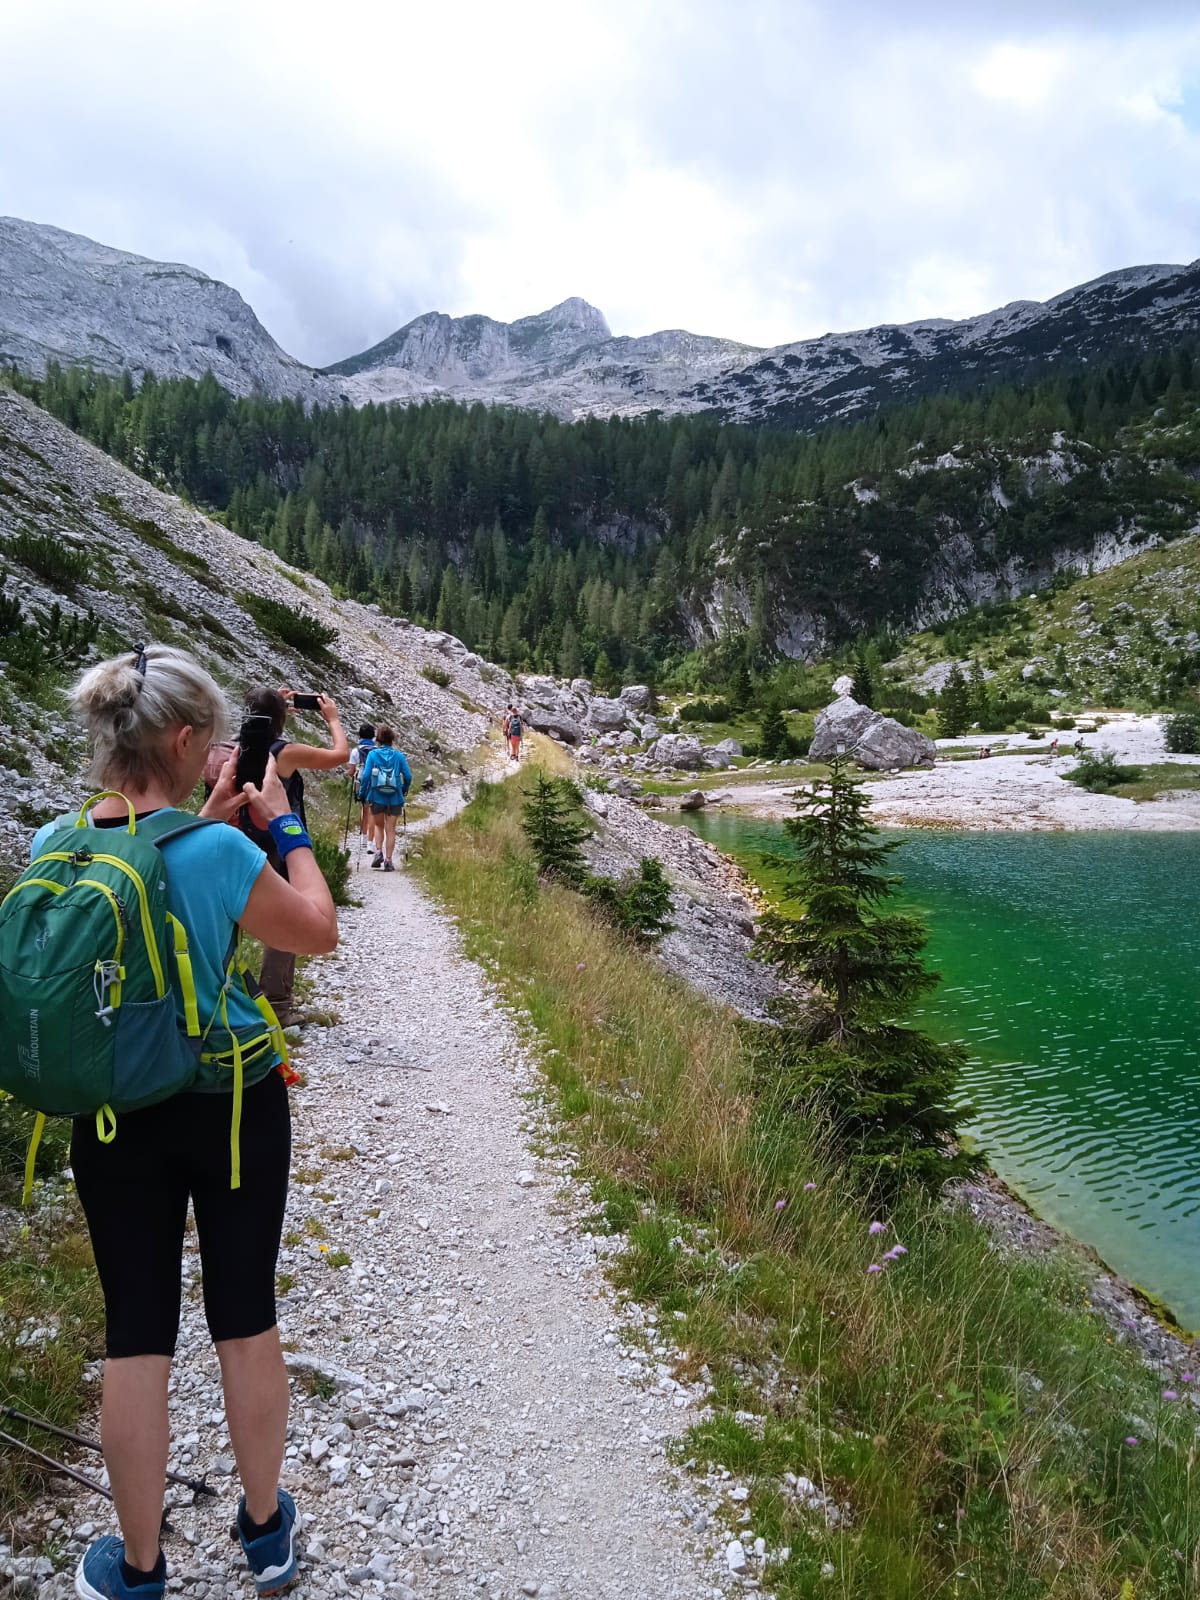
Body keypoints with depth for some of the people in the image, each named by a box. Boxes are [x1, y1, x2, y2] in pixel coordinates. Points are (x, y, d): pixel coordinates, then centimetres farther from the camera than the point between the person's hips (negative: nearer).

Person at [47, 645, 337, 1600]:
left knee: (137, 1337, 15)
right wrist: (285, 824, 0)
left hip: (113, 1118, 3)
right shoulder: (218, 852, -22)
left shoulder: (53, 847, -8)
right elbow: (319, 933, -7)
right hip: (234, 1108, -3)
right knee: (246, 1320, 16)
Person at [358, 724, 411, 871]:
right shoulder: (399, 755, 0)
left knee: (379, 825, 20)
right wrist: (404, 790, 15)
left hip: (376, 796, 0)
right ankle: (388, 861, 5)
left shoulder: (372, 754, -3)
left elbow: (366, 775, -8)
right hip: (394, 798, 0)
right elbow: (408, 776, -2)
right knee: (391, 829, 8)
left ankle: (379, 851, 1)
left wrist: (363, 793, 2)